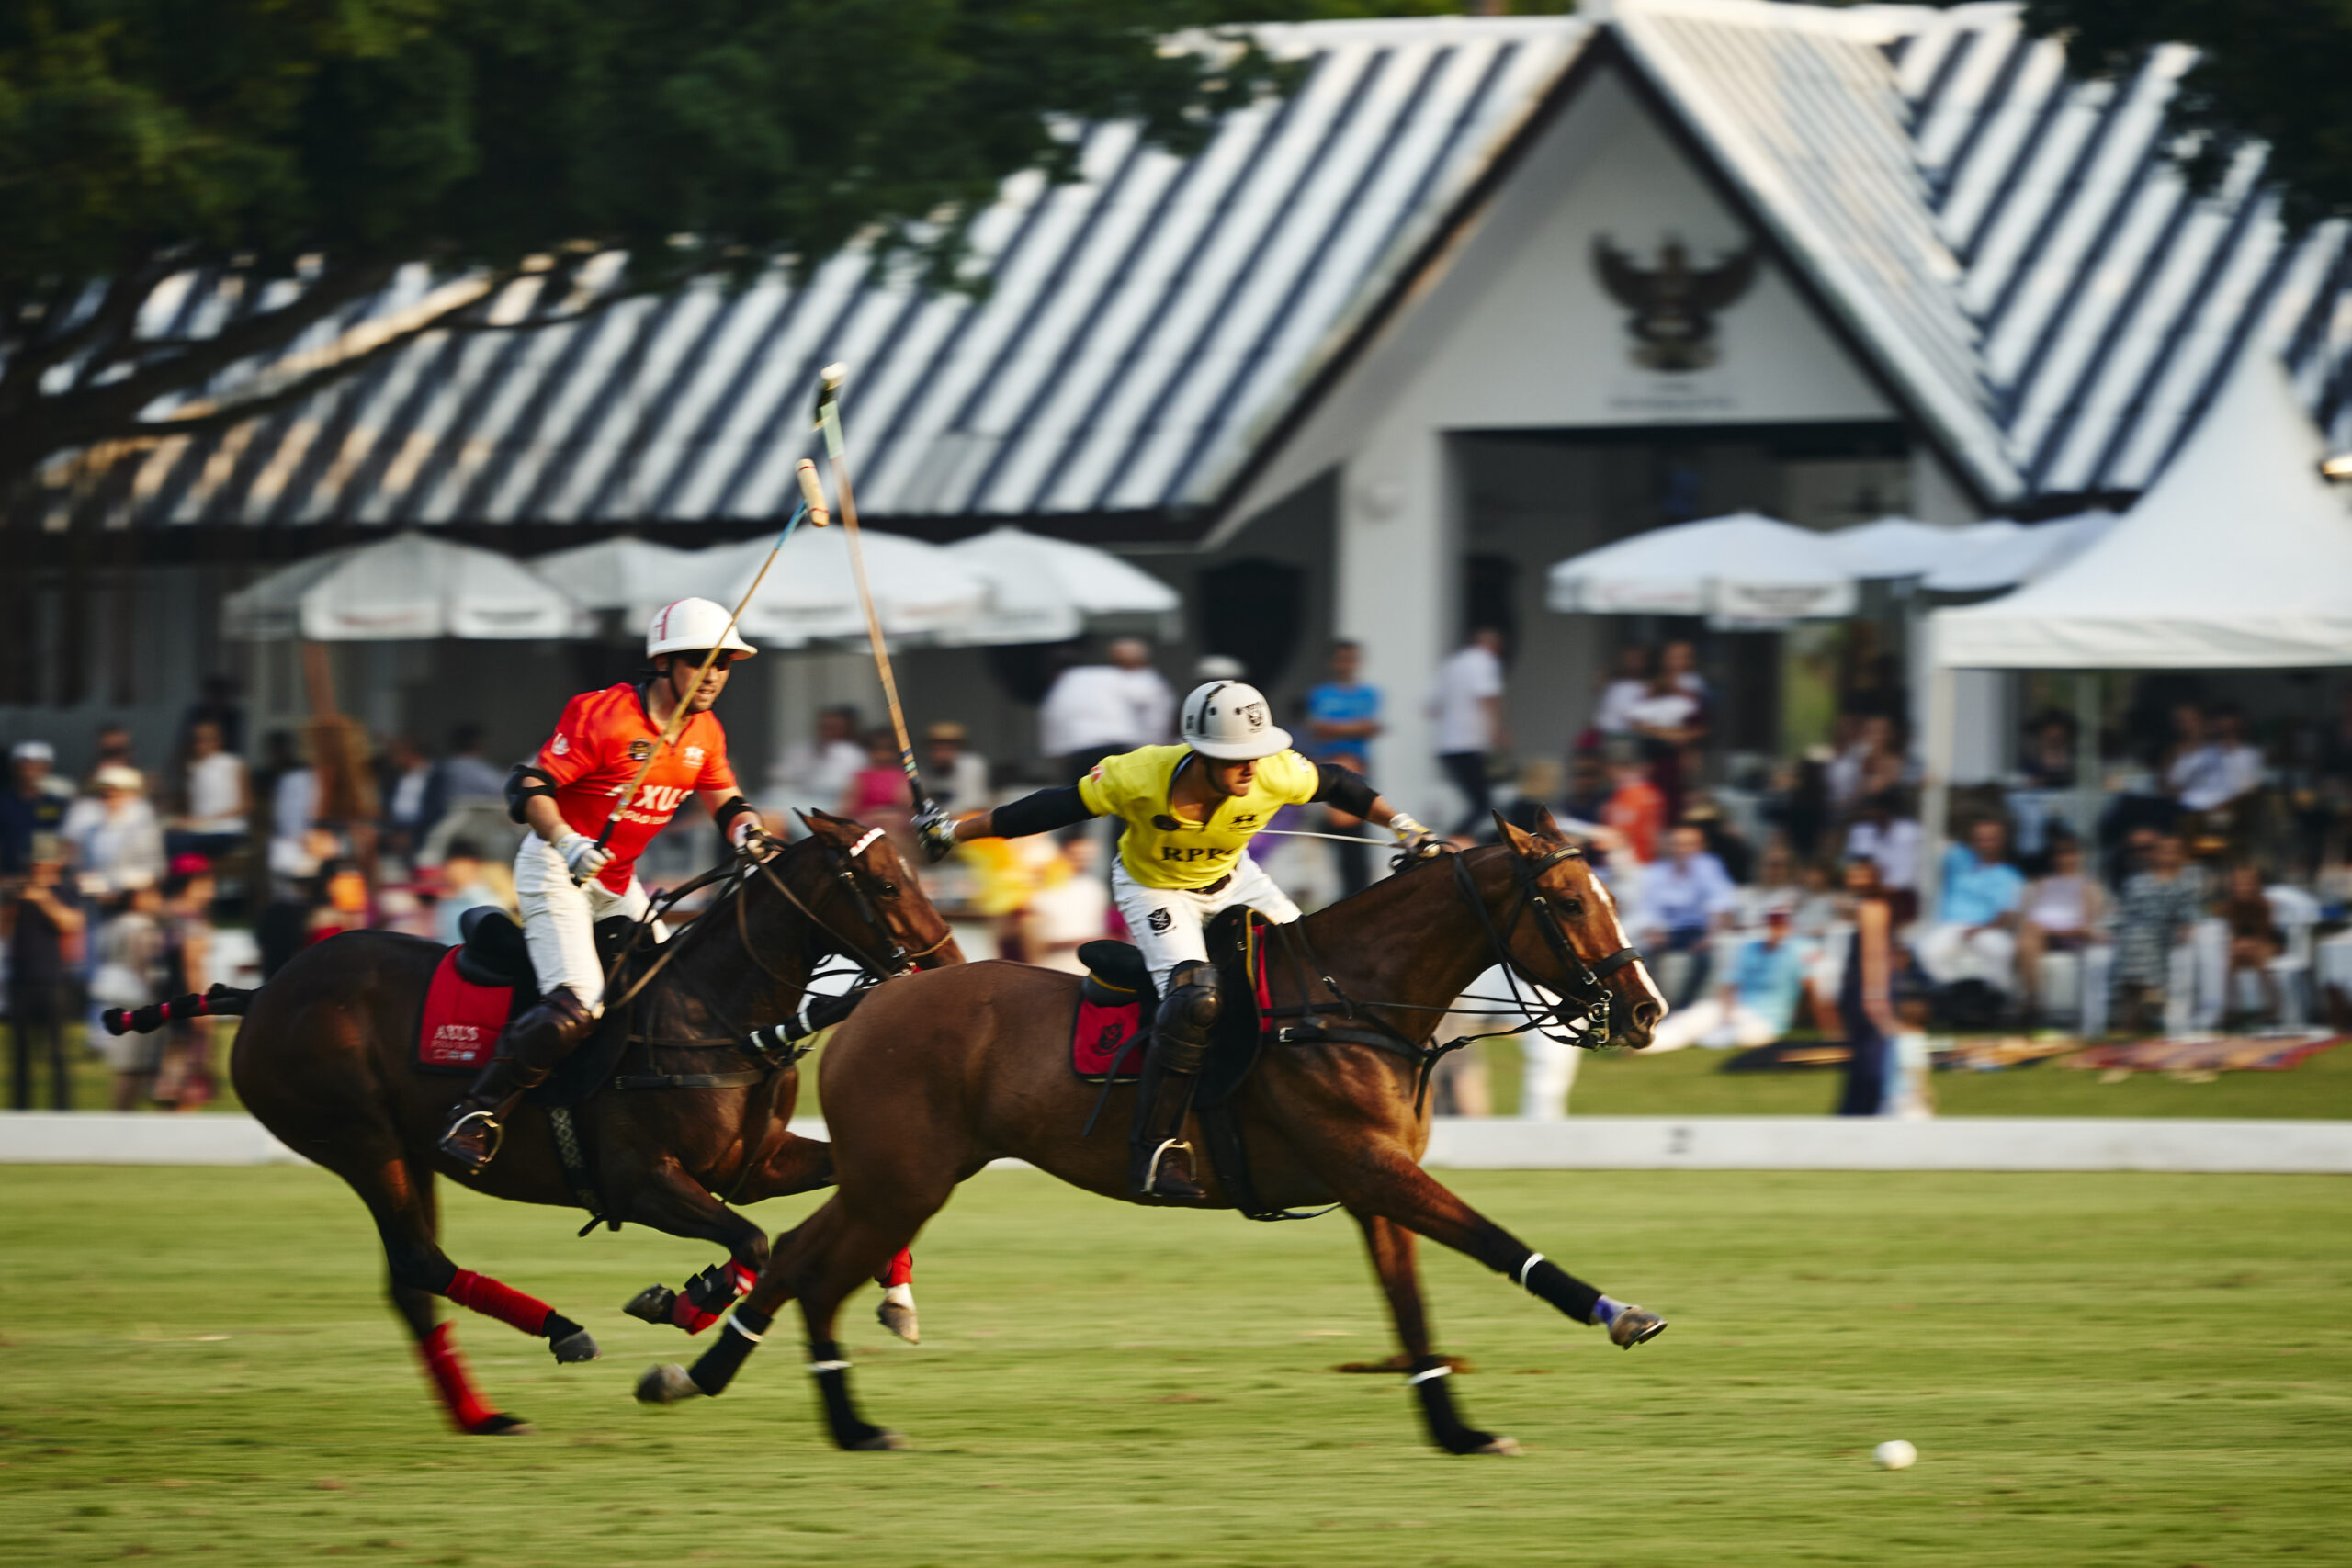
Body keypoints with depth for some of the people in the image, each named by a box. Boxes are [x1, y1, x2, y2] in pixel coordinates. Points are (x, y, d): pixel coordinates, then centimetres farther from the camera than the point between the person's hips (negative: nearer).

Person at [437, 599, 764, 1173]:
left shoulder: (705, 733, 5)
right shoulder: (601, 715, -18)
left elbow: (726, 802, 14)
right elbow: (529, 787, -20)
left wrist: (749, 831, -10)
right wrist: (567, 843, -37)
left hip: (618, 883, 9)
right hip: (555, 868, -9)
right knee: (575, 1006, -25)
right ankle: (475, 1115, -18)